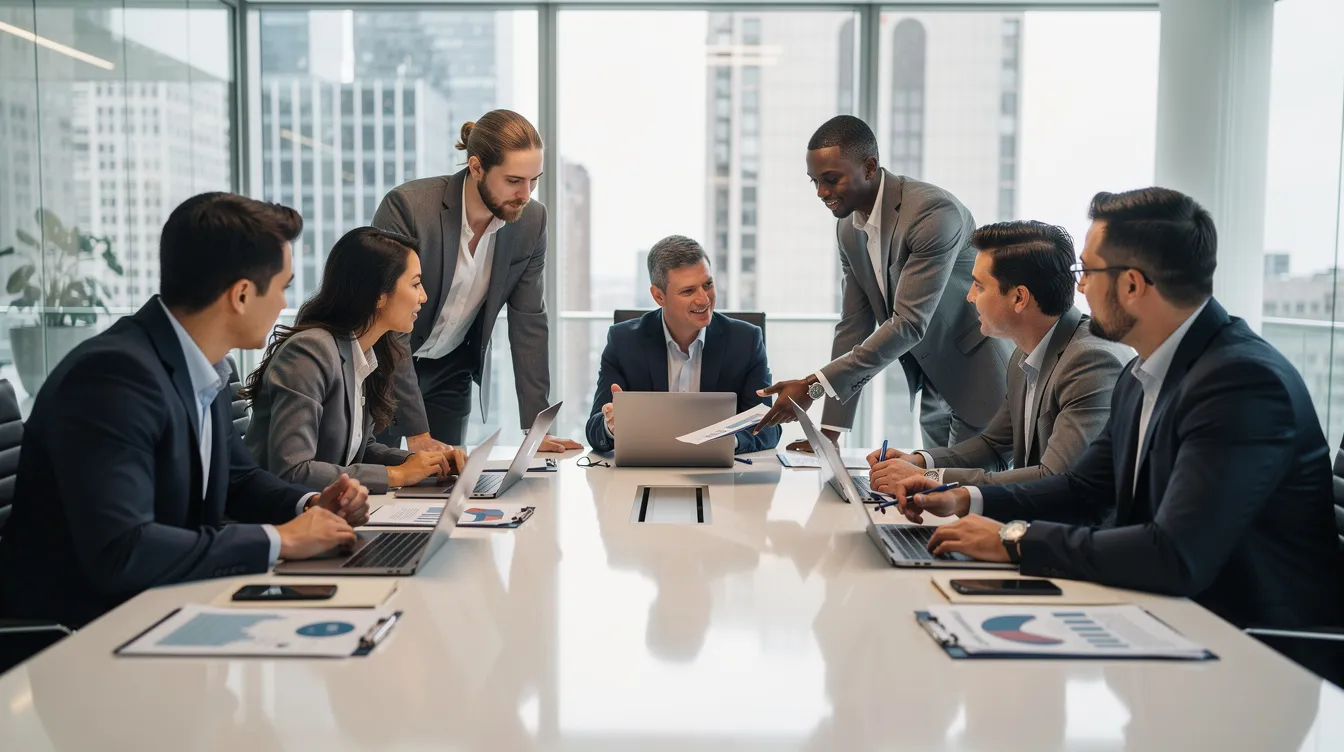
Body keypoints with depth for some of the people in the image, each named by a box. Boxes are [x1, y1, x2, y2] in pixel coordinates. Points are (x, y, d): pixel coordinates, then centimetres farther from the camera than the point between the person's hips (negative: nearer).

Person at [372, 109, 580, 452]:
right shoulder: (406, 207, -27)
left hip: (451, 370, 4)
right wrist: (417, 434, -29)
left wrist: (535, 428, -12)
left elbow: (529, 322, -7)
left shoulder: (531, 220, -12)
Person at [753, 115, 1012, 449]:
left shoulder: (934, 212, -25)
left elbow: (909, 323, -29)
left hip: (980, 379, -7)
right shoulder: (848, 227, 0)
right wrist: (830, 430, -2)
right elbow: (854, 323, 2)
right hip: (932, 385, 7)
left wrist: (814, 386, -31)